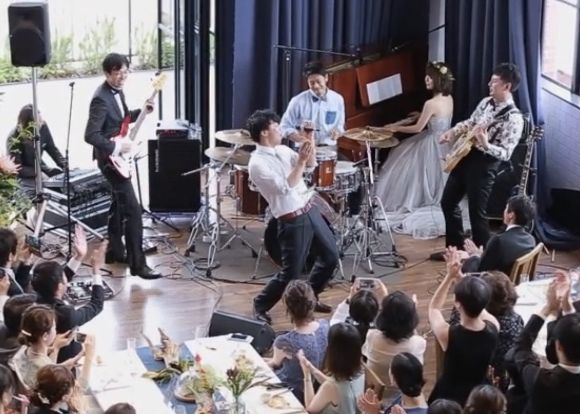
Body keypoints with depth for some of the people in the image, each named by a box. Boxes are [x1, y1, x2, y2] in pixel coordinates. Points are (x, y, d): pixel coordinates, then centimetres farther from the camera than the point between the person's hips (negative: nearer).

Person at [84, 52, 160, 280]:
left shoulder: (117, 91, 6)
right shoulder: (101, 98, -24)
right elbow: (90, 135, -29)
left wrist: (142, 111, 5)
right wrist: (116, 147, -25)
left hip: (118, 157, 10)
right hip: (110, 157, -10)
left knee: (119, 203, 20)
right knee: (132, 209, -12)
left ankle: (115, 250, 33)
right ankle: (137, 264, -10)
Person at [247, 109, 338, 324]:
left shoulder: (282, 150, 7)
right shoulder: (257, 163, -18)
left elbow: (311, 164, 11)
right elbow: (286, 188, -24)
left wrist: (310, 140, -4)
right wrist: (300, 161, -23)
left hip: (310, 209, 8)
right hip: (292, 221, -8)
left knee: (331, 255, 16)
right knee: (291, 274, -3)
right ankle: (260, 306, 19)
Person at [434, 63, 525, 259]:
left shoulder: (514, 118, -19)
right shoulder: (486, 102, 6)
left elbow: (505, 154, -22)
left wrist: (486, 145, -39)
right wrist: (453, 132, 3)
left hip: (484, 165, -9)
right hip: (465, 156, 9)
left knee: (476, 212, -3)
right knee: (448, 202, 17)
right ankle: (455, 248, 31)